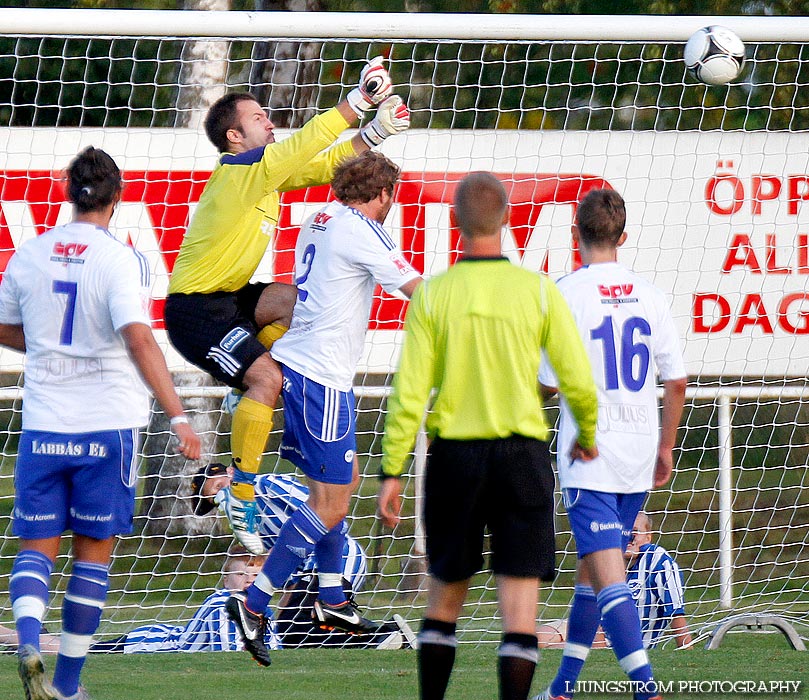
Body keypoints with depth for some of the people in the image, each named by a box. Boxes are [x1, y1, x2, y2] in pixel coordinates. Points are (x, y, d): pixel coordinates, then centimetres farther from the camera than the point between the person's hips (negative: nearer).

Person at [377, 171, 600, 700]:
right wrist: (588, 437, 16)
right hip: (522, 457, -1)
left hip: (454, 457, 1)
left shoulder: (432, 295, -3)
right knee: (520, 603, -2)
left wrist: (392, 472, 1)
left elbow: (409, 393, -5)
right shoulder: (539, 291, -5)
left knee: (444, 597, 16)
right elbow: (579, 383, -3)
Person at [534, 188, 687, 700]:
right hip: (638, 455, 6)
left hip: (589, 452, -6)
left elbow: (548, 384, -10)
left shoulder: (567, 294, -10)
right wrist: (666, 448, 20)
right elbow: (677, 382, 8)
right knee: (591, 566, 19)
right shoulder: (649, 296, 4)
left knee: (608, 578, -11)